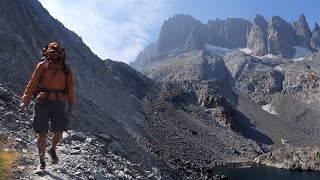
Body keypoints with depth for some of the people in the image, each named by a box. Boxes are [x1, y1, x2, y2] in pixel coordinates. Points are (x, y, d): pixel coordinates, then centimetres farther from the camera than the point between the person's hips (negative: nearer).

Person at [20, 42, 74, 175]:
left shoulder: (66, 69, 8)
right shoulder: (42, 66, 5)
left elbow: (70, 89, 9)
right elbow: (32, 84, 1)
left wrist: (71, 106, 5)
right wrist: (25, 101, -8)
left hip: (59, 104, 1)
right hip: (43, 103, -1)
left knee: (58, 133, 0)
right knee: (42, 133, -3)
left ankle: (52, 149, 34)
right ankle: (41, 163, 10)